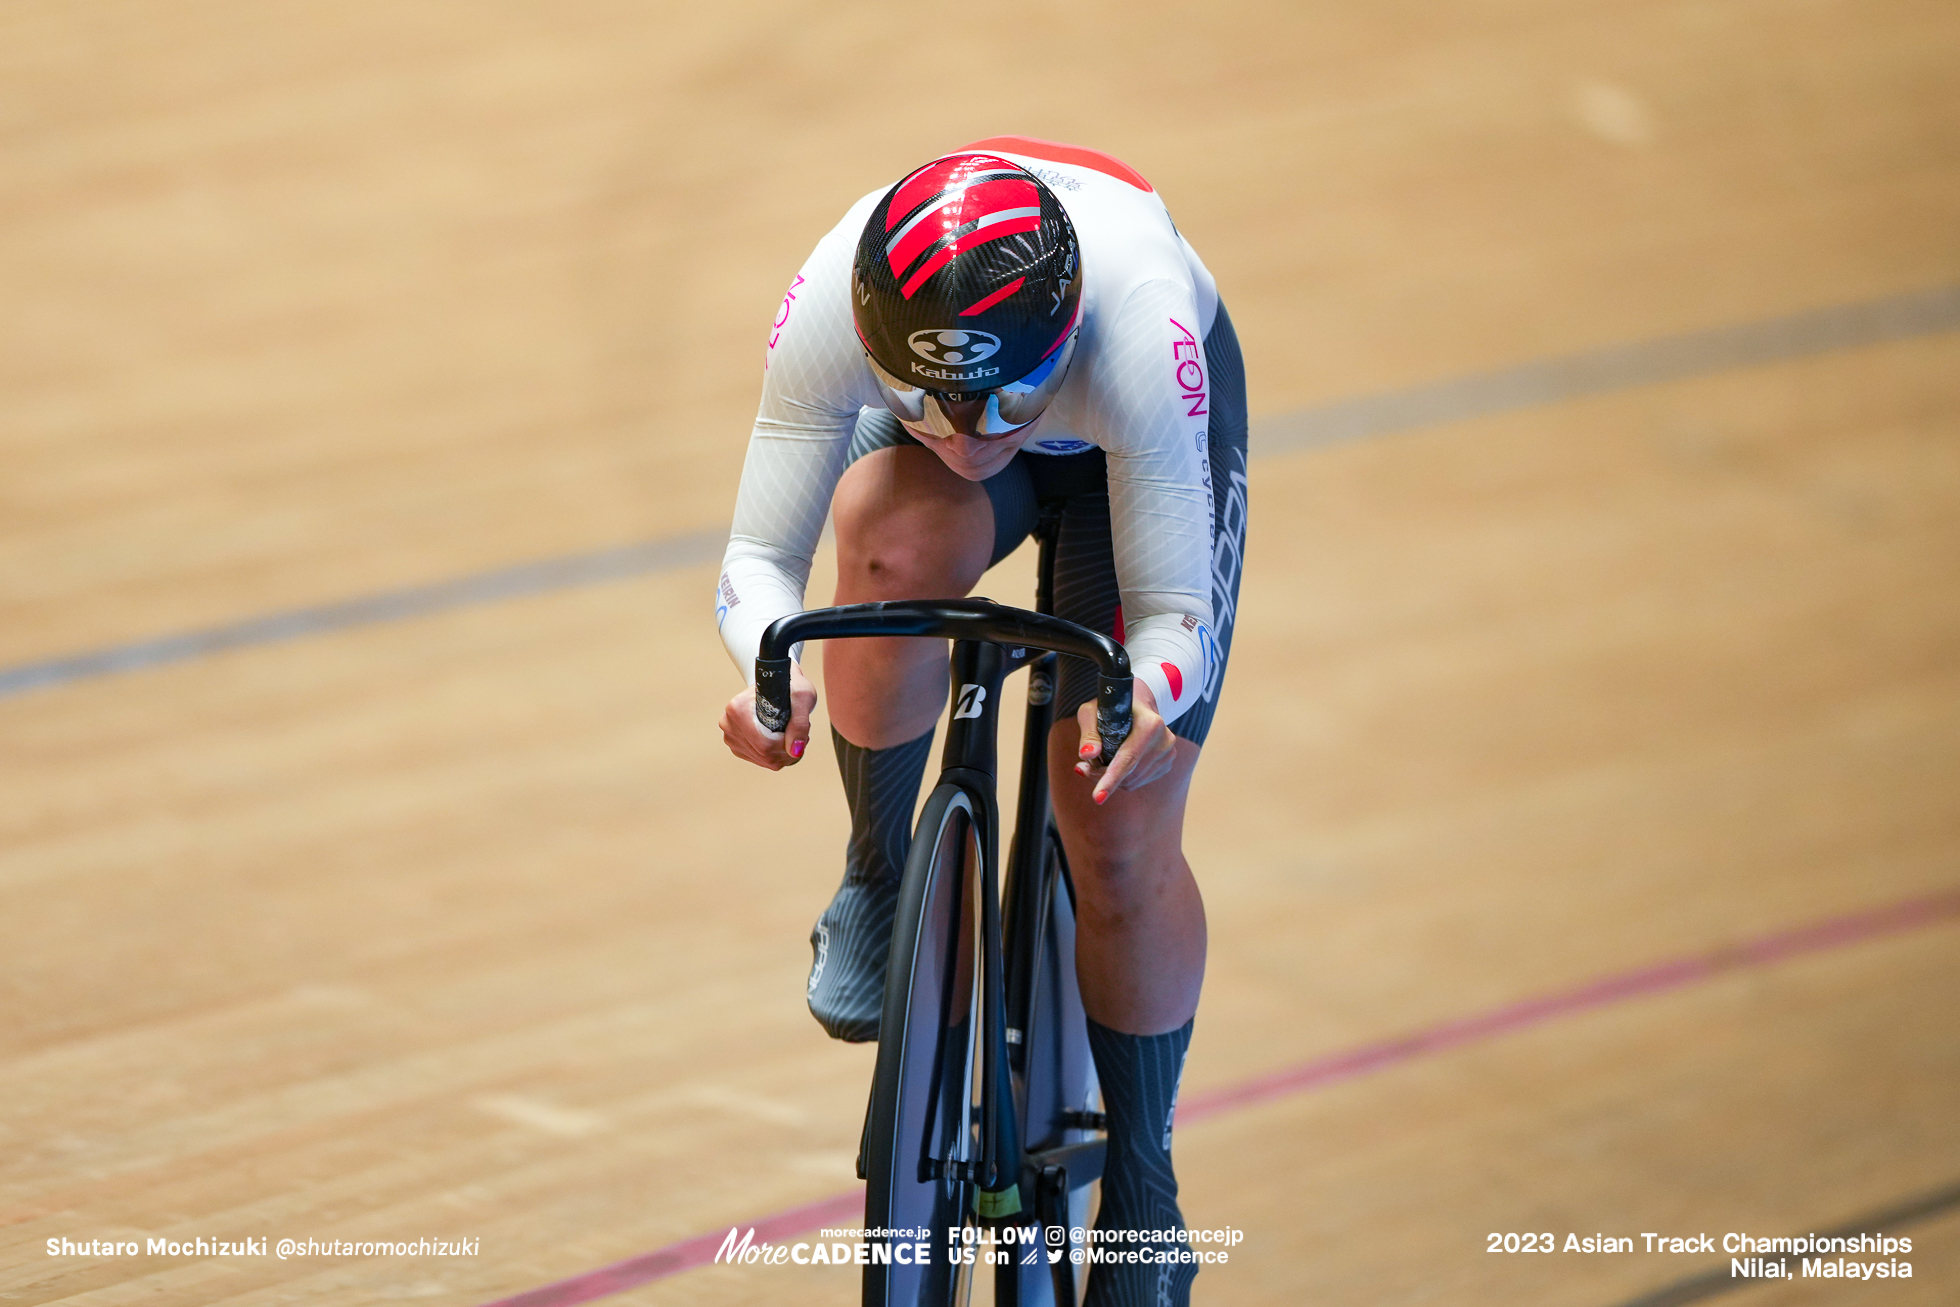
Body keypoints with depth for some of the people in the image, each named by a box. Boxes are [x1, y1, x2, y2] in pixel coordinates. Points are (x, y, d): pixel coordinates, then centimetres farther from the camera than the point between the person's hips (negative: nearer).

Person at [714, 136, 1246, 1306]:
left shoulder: (1139, 325, -45)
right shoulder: (831, 308, -40)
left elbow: (1173, 605, -37)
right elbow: (759, 557, -32)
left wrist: (1147, 697, -59)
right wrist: (772, 666, -54)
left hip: (1130, 441, -1)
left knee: (1124, 841, -9)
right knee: (896, 543, -37)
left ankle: (1143, 1210, 12)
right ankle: (877, 877, -10)